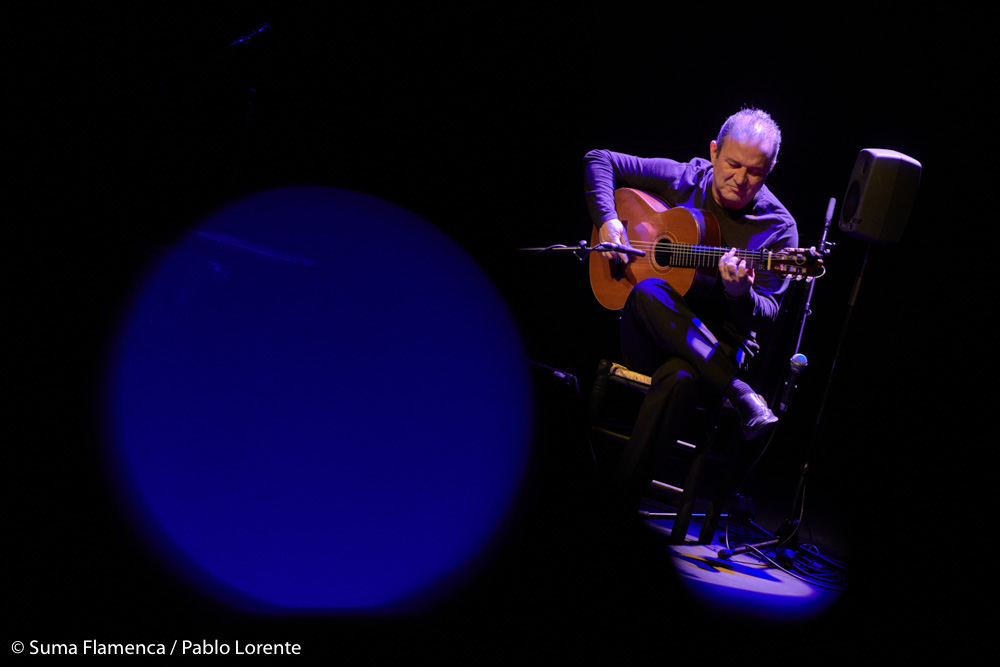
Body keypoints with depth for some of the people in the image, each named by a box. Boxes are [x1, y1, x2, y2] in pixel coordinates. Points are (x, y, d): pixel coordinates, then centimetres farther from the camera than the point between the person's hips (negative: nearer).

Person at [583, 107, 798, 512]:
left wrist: (740, 293, -30)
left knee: (679, 377, -38)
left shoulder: (778, 229, -2)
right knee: (647, 293, -35)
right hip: (649, 339, 3)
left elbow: (766, 316, -6)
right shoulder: (681, 180, 3)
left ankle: (624, 499, -30)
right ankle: (741, 395, -32)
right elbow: (599, 160, 10)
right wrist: (607, 220, -7)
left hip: (719, 345, -2)